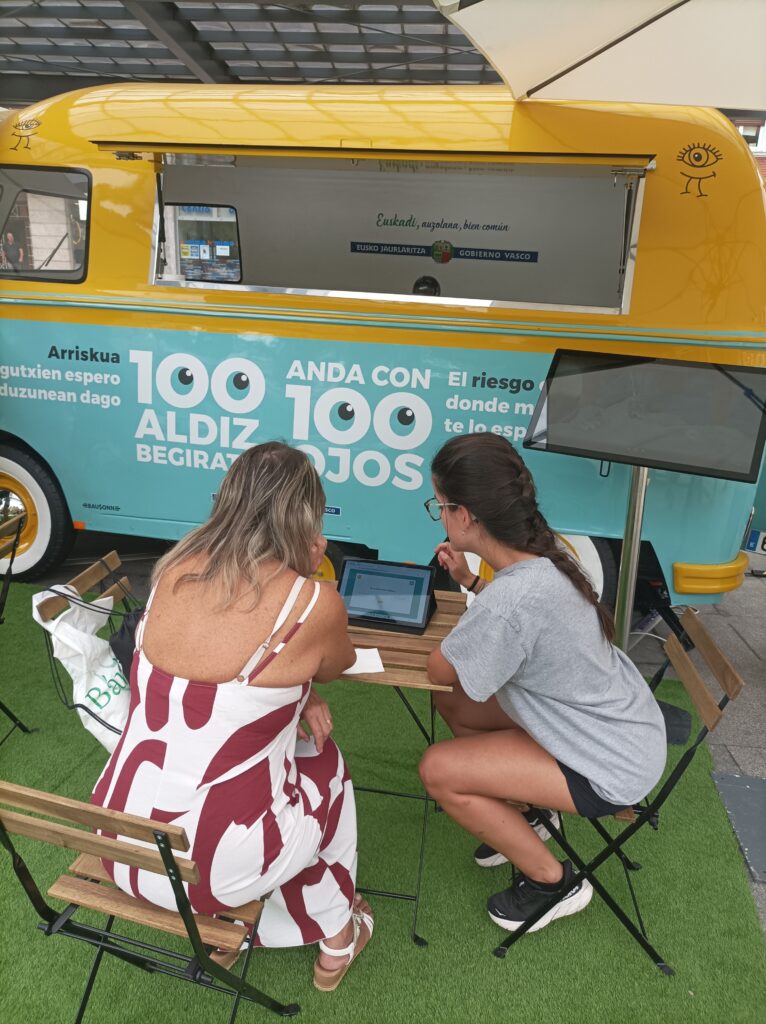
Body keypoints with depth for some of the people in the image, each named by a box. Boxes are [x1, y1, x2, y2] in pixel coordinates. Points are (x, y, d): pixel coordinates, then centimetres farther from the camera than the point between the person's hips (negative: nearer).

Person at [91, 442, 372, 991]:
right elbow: (336, 667, 5)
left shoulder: (175, 570, -3)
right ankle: (335, 937, 43)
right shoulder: (315, 604, -18)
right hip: (211, 867, -4)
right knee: (326, 765, 24)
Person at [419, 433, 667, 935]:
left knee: (439, 769, -9)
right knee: (454, 704, 10)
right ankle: (529, 815, 29)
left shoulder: (510, 601, -37)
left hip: (613, 767, -8)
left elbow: (440, 671, -18)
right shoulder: (545, 553, -9)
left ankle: (554, 883, 12)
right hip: (620, 721, 8)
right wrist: (469, 580, 1)